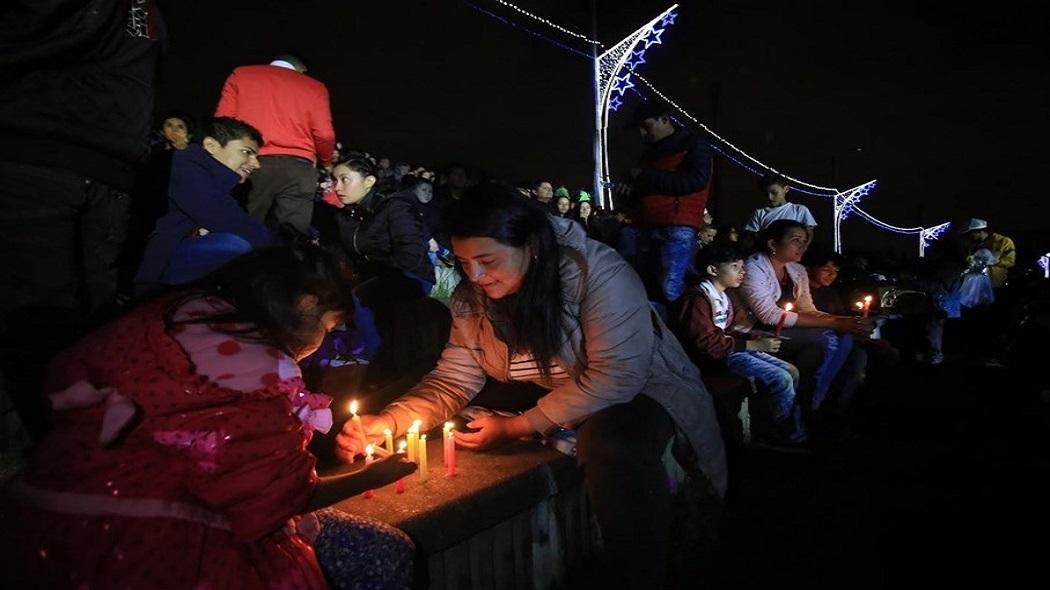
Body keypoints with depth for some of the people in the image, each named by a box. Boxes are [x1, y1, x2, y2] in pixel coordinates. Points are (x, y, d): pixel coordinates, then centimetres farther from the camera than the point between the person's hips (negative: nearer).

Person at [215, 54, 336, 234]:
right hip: (296, 166, 0)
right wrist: (326, 164, 24)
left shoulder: (240, 74, 18)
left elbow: (222, 122, 9)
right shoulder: (314, 87, 16)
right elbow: (324, 135, 5)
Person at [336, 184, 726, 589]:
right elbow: (453, 381, -5)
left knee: (612, 448, -38)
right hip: (545, 395, 6)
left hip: (637, 390, -6)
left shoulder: (599, 274, -27)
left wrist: (517, 428, -30)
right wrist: (390, 421, -24)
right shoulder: (471, 298, -7)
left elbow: (616, 378, -30)